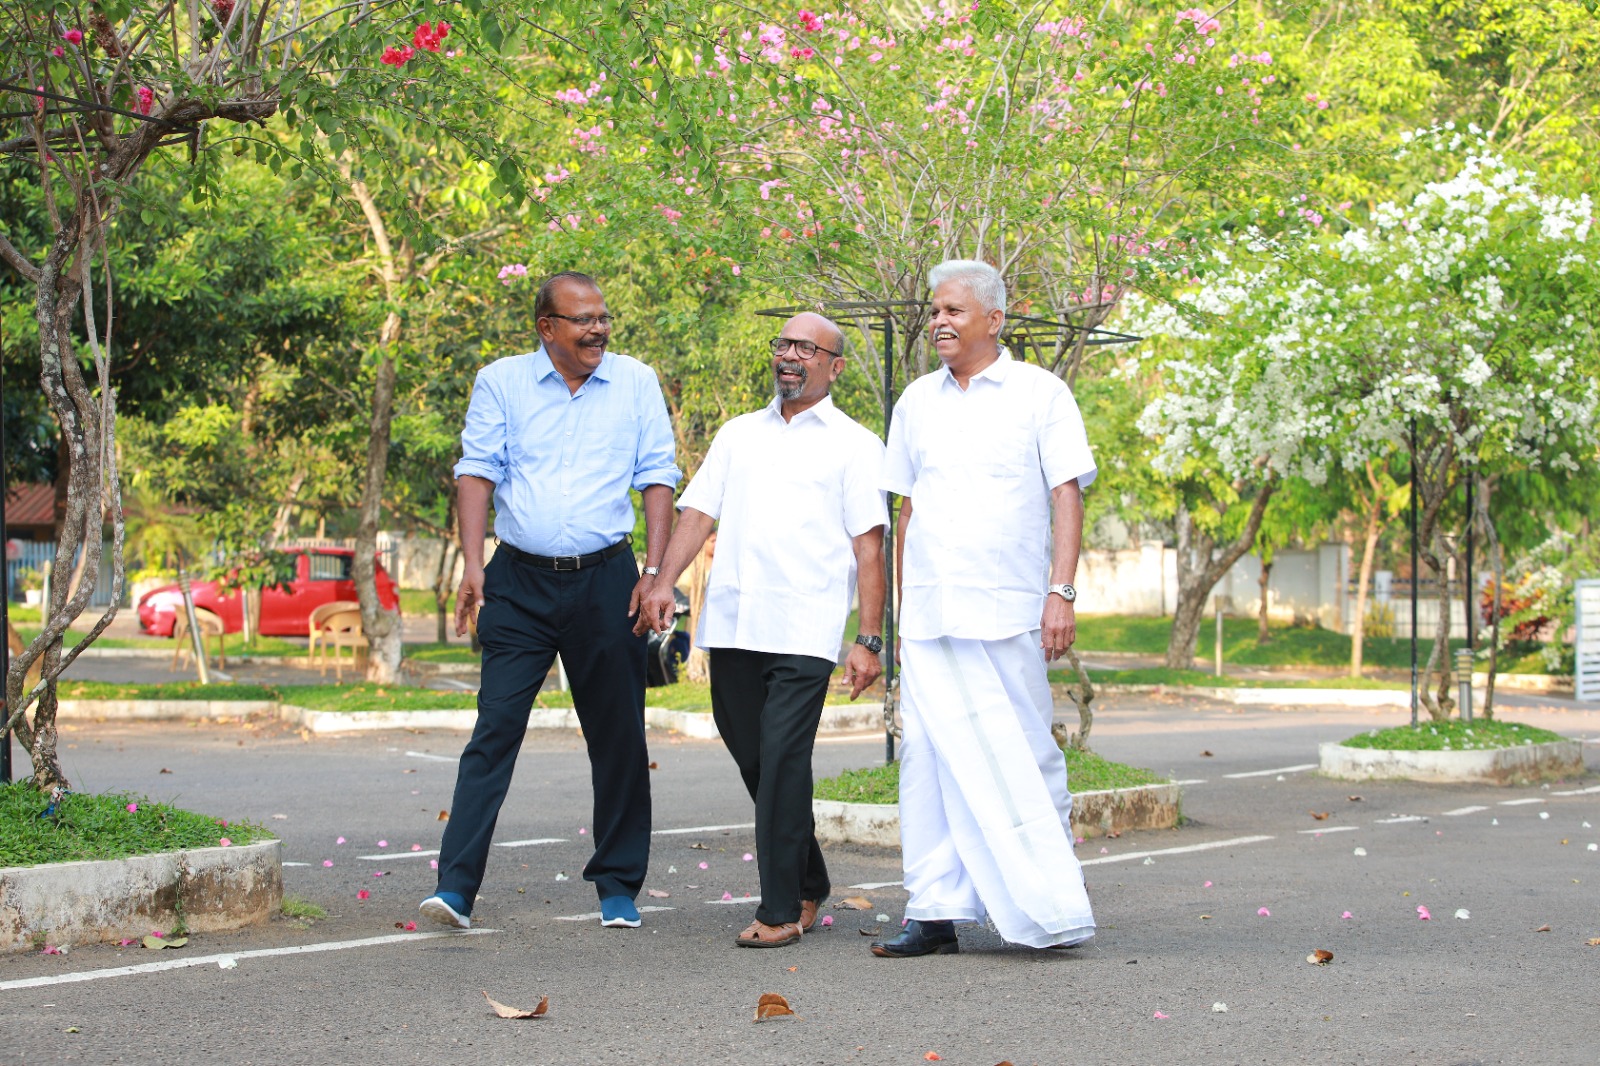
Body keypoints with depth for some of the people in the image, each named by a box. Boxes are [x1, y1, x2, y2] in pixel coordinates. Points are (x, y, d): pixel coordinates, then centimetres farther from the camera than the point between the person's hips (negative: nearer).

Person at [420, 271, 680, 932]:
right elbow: (477, 472, 1)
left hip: (606, 580, 1)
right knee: (495, 728, -8)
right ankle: (456, 886, -10)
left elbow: (657, 479, 6)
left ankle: (618, 888, 16)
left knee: (618, 736, 5)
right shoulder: (501, 383, 5)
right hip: (520, 581, -1)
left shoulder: (635, 383, 7)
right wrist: (473, 565, -10)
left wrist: (655, 571, -4)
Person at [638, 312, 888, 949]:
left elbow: (869, 547, 1)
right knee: (752, 758, 8)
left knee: (782, 760, -12)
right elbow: (698, 513, 15)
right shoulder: (738, 434, 21)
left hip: (804, 630, -5)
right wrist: (664, 583, -2)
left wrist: (869, 640, -6)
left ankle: (782, 909, -7)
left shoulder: (854, 445, 7)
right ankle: (809, 882, 26)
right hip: (730, 622, 5)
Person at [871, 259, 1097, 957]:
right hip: (930, 615, 4)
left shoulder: (1039, 394, 2)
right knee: (929, 756, -2)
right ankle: (935, 913, 0)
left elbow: (1067, 498, -3)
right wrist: (902, 612, 13)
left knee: (1026, 763, 0)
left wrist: (1062, 593, -13)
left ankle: (1049, 907, 10)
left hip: (1008, 612, -4)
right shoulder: (917, 402, 15)